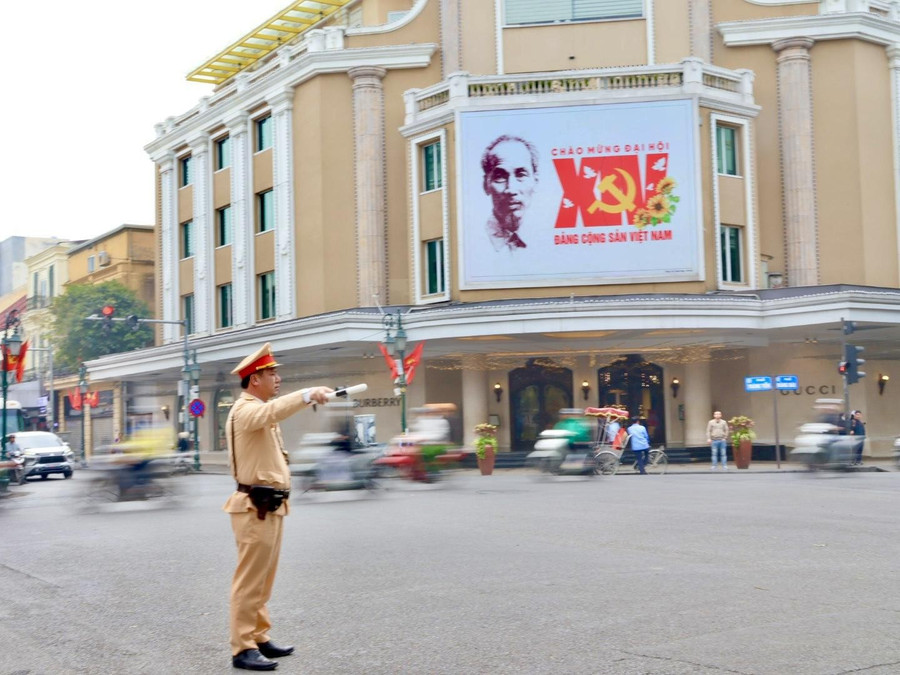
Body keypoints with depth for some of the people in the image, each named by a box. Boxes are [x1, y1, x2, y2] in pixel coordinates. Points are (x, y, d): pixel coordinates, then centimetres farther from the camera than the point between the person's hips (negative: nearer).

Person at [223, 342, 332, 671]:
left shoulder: (260, 410, 20)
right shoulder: (245, 410, -14)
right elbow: (272, 411, -36)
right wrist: (308, 394, -48)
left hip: (270, 507, 10)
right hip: (255, 508, -10)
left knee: (263, 580, 15)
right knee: (250, 581, -7)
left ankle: (259, 638, 22)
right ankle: (242, 649, -3)